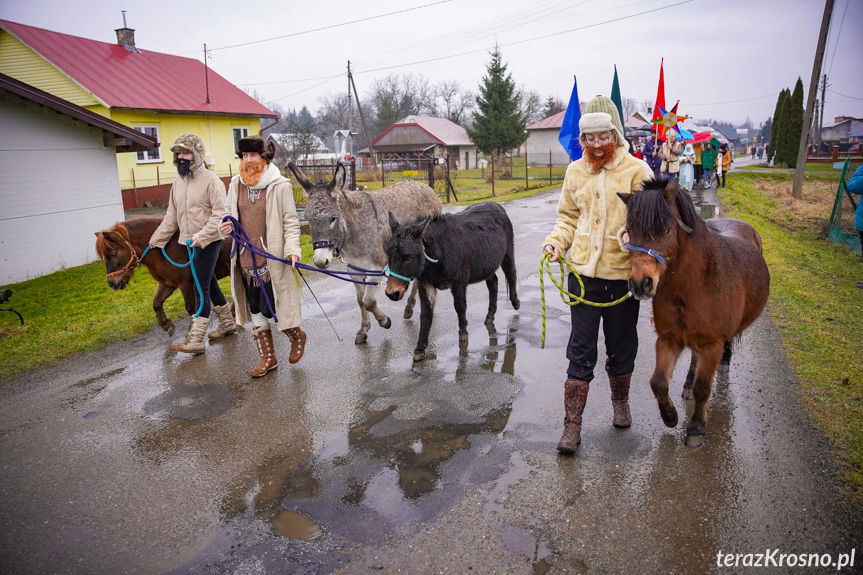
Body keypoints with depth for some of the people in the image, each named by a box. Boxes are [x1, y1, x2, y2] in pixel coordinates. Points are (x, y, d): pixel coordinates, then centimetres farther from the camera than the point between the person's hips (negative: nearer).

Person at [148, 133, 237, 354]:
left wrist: (202, 236, -29)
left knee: (201, 288, -8)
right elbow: (171, 217, 17)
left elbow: (219, 214, -19)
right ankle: (227, 323, 32)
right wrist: (156, 240, 15)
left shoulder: (211, 180, -11)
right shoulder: (178, 181, 12)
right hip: (189, 242, 8)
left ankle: (196, 339, -5)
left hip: (208, 242, -8)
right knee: (209, 284, 16)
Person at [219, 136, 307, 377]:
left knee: (269, 309, -3)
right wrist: (227, 225, -4)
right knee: (254, 310, 13)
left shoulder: (280, 185, -8)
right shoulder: (235, 184, 7)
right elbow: (230, 213, 19)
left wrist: (292, 248, -21)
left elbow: (291, 221, -7)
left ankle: (297, 335, 28)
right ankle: (268, 357, 28)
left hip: (272, 258, -6)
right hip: (245, 258, 6)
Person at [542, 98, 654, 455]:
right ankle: (572, 425, 12)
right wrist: (556, 241, -4)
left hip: (623, 273, -1)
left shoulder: (637, 170, -3)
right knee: (581, 349, 4)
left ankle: (620, 402, 43)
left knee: (621, 344, 16)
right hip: (583, 271, 1)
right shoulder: (576, 171, 7)